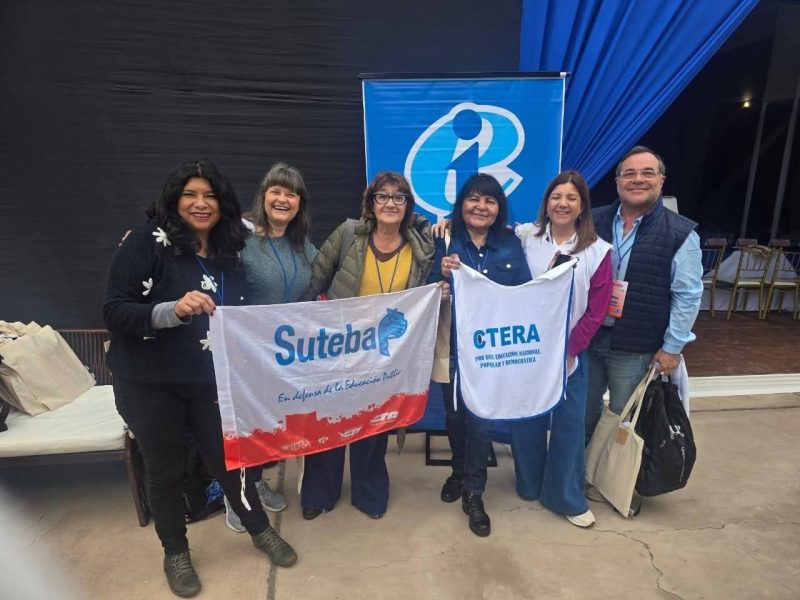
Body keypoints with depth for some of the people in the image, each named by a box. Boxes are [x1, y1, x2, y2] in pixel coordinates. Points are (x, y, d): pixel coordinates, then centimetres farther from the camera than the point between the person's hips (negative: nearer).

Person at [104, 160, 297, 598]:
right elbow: (114, 312, -18)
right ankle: (175, 553, 38)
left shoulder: (229, 250, 2)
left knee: (228, 456, 12)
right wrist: (173, 310, -32)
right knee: (165, 469, 13)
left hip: (210, 380, 3)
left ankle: (260, 530, 37)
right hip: (150, 384, -3)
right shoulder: (147, 241, -13)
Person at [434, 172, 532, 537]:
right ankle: (459, 471, 43)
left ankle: (473, 493, 24)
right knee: (455, 413, 16)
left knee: (481, 419, 4)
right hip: (452, 346, 0)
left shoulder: (511, 245, 1)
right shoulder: (445, 241, -5)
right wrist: (443, 276, -27)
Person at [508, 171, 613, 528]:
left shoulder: (598, 251, -2)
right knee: (526, 420, 11)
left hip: (570, 352, 0)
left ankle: (566, 498, 28)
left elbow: (596, 311, -4)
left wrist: (569, 350, -10)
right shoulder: (525, 236, -2)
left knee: (569, 425, 8)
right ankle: (528, 485, 35)